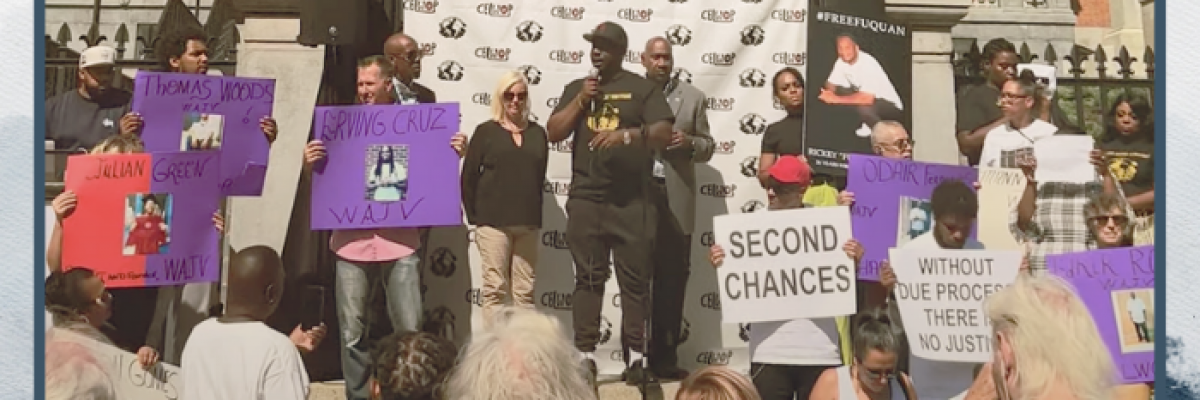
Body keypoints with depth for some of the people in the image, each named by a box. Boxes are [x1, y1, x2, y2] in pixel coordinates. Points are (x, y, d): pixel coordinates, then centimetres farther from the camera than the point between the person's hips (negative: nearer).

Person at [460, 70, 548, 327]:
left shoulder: (537, 133, 11)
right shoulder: (486, 131, 2)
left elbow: (539, 176, 12)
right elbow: (469, 176, 2)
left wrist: (534, 215, 6)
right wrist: (474, 217, -1)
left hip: (528, 223, 3)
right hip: (493, 222, -3)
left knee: (525, 291, 5)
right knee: (495, 289, -3)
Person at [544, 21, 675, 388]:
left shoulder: (642, 88, 3)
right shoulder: (576, 88, 14)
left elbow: (664, 134, -7)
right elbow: (553, 133, 8)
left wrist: (627, 134, -23)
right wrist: (581, 100, -4)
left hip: (632, 202, -3)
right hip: (585, 200, 3)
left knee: (635, 280, -1)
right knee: (588, 279, 4)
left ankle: (636, 356, 2)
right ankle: (585, 355, 6)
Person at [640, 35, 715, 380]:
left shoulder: (693, 97, 10)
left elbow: (707, 147, 10)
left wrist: (689, 142, -10)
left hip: (675, 200, 1)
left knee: (672, 280, 2)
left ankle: (665, 357, 8)